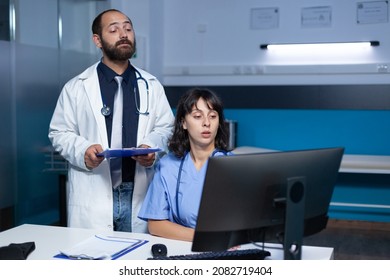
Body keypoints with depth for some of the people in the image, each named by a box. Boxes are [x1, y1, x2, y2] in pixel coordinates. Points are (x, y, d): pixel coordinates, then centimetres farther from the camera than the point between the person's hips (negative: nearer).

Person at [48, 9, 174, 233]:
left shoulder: (152, 86, 10)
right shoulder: (76, 87, 4)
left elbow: (166, 128, 11)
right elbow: (59, 133, 5)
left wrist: (152, 146, -10)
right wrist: (82, 150, -14)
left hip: (140, 195, 2)